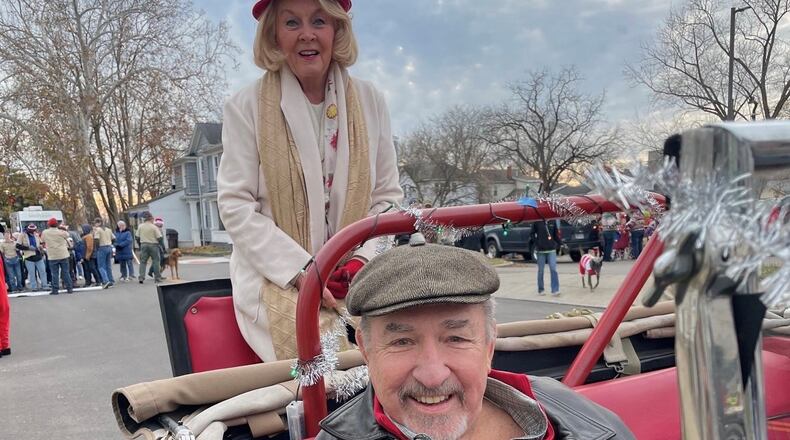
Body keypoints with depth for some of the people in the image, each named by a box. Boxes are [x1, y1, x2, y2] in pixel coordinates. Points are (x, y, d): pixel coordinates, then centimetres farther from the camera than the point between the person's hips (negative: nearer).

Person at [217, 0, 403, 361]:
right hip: (275, 277, -3)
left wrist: (365, 258, -6)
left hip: (359, 275, 3)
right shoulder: (247, 107, 1)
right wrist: (301, 270, -13)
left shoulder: (369, 101, 10)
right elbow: (235, 206, -3)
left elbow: (388, 197, 12)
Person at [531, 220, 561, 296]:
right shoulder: (536, 223, -1)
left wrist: (560, 244, 6)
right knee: (540, 270, 7)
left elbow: (556, 235, 15)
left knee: (553, 269, -8)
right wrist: (536, 244, -12)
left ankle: (555, 290, -7)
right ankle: (540, 290, 20)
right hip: (540, 250, -1)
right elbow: (533, 234, 1)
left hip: (551, 249, 1)